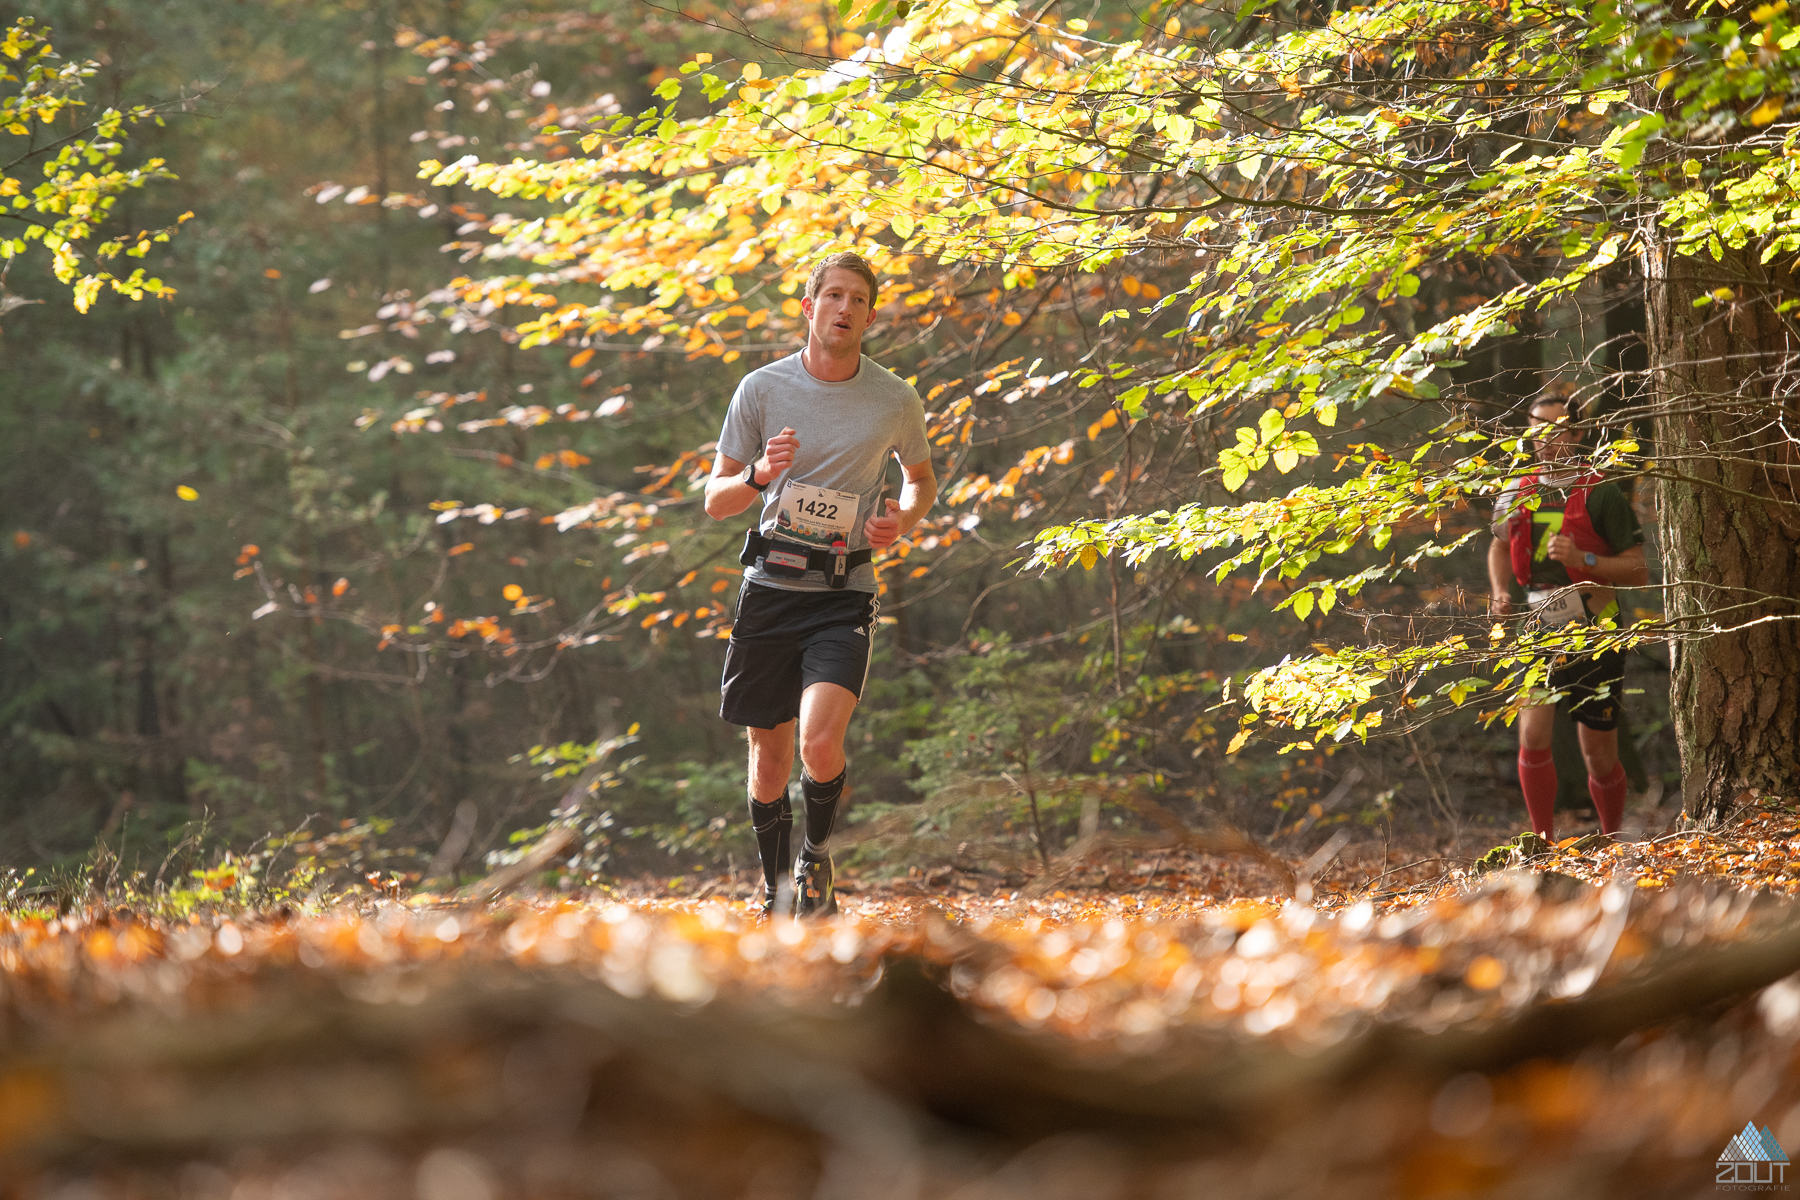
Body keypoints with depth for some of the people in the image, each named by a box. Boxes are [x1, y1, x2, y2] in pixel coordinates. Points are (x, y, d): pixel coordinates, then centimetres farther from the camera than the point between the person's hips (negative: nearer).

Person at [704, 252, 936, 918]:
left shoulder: (896, 400, 2)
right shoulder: (762, 389, 1)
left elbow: (922, 476, 22)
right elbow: (715, 500, 4)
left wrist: (903, 519, -1)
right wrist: (759, 476, -18)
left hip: (844, 594, -1)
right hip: (770, 587, 1)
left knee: (821, 743, -21)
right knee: (769, 756, 8)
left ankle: (817, 856, 6)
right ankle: (774, 886, 28)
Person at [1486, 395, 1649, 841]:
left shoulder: (1601, 494, -7)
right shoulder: (1516, 494, 7)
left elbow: (1639, 572, -8)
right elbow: (1500, 546, 27)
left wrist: (1584, 560, -22)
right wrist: (1499, 592, 8)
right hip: (1541, 634, 3)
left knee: (1598, 754, 4)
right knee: (1533, 735, -15)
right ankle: (1543, 843, -5)